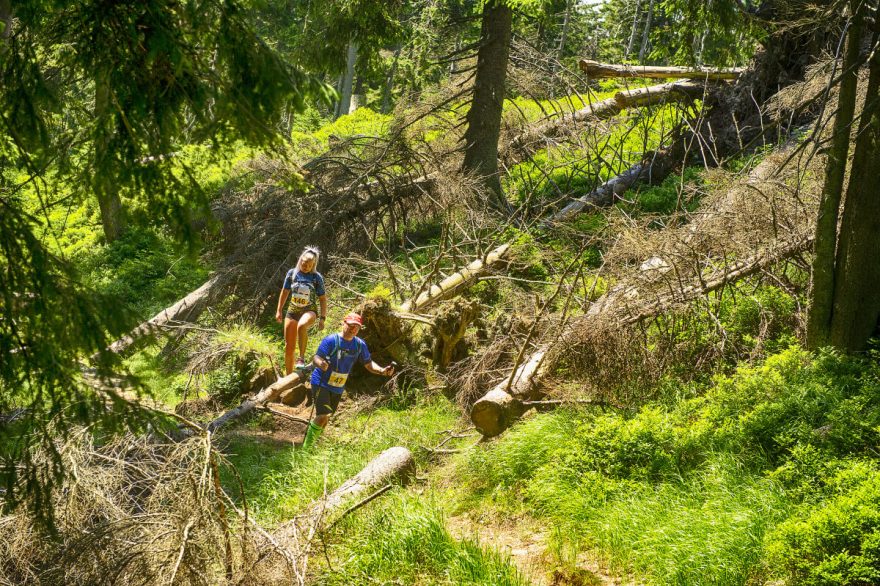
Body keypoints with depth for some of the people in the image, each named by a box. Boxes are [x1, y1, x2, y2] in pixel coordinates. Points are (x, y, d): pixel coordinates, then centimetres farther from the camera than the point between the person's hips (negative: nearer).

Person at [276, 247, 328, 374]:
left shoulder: (317, 277, -5)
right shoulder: (292, 273, 1)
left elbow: (323, 299, -1)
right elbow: (285, 292, 13)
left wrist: (322, 318, -6)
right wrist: (279, 311, 12)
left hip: (310, 311, -3)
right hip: (292, 311, 3)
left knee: (301, 325, -40)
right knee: (289, 347, 1)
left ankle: (301, 358, -29)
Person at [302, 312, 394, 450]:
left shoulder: (360, 344, -2)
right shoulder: (331, 340, -19)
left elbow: (368, 363, 5)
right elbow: (316, 358, -24)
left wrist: (382, 371, -14)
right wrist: (321, 364, -48)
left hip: (338, 387, 6)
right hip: (321, 383, -6)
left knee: (325, 419, 15)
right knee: (323, 416, -20)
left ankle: (311, 444, 34)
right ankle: (306, 447, -7)